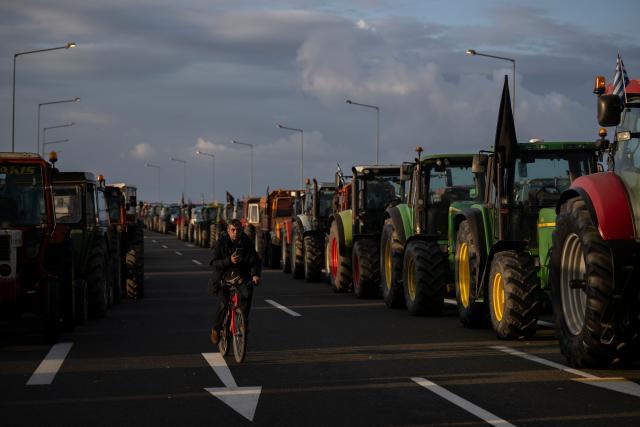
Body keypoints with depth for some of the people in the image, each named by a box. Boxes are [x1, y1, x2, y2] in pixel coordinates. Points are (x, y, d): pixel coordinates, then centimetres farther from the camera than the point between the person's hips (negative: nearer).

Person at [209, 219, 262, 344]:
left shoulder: (246, 242, -1)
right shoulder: (221, 242, -6)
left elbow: (255, 261, -3)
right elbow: (214, 262, -11)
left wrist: (256, 274, -24)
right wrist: (229, 261, -28)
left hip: (242, 277, 1)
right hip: (224, 278, -1)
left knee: (247, 293, -31)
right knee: (223, 305, -19)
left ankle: (244, 321, -12)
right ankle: (216, 329, 6)